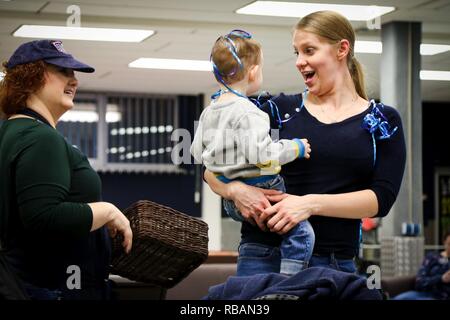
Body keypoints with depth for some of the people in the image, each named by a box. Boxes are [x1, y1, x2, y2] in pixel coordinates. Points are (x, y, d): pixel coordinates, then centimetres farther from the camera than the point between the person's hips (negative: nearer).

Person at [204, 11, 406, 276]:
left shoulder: (382, 121, 7)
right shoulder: (281, 109, 9)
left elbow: (383, 198, -5)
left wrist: (311, 204, -18)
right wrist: (235, 189, -13)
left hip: (337, 263, 0)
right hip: (265, 254, 1)